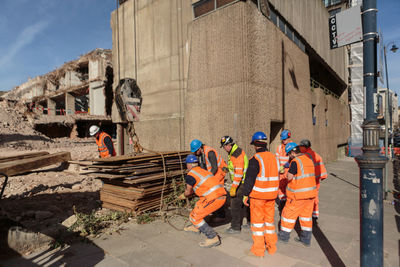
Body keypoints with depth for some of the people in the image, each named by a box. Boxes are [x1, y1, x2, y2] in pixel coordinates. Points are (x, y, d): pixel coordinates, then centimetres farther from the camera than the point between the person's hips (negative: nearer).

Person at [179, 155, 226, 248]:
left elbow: (188, 192, 10)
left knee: (195, 217, 2)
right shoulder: (203, 171, 21)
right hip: (222, 196, 9)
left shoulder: (190, 175, -4)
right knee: (199, 204, 29)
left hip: (214, 198, -9)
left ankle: (213, 238, 1)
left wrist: (183, 196, 31)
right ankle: (196, 227, 46)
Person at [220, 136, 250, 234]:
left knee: (235, 203, -4)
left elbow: (239, 172, -28)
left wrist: (233, 187, -27)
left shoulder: (238, 153, -23)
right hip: (242, 182, 10)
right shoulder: (232, 152, 10)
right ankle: (251, 221, 38)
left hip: (242, 182, -10)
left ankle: (235, 227, 6)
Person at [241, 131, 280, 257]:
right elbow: (276, 177, 12)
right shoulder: (274, 157, 4)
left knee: (257, 220, 6)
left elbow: (249, 179, -18)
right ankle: (271, 246, 29)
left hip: (258, 195, -6)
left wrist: (245, 194, -9)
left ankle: (258, 249, 16)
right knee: (269, 219, 18)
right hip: (271, 194, 6)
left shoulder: (255, 159, -18)